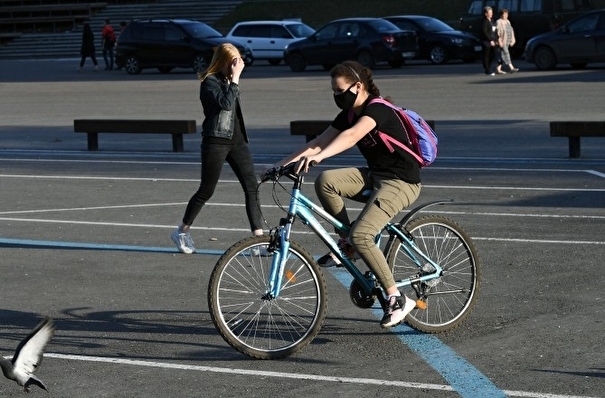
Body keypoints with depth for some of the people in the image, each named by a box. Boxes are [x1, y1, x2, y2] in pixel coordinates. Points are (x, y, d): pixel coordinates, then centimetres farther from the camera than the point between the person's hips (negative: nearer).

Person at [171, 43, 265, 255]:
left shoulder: (228, 79, 13)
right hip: (216, 141, -7)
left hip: (237, 140, 7)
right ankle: (181, 232, 22)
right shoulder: (210, 82, -9)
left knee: (252, 187, -5)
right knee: (206, 191, 3)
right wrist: (235, 79, -22)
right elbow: (225, 103, -26)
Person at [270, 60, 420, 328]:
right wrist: (283, 164, -7)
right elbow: (319, 142, 3)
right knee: (325, 181, -17)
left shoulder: (378, 110, -19)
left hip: (401, 182, -8)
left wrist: (318, 156, -53)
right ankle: (346, 244, -1)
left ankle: (397, 300, -13)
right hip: (375, 176, 8)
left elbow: (352, 135, -39)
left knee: (361, 236, -24)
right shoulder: (348, 114, 7)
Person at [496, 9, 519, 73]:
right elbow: (498, 33, -15)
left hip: (507, 41, 8)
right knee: (506, 54, -13)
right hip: (502, 41, -8)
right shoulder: (499, 22, -9)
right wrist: (500, 42, -21)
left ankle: (498, 69, 12)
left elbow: (511, 31, 19)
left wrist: (512, 40, 13)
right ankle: (511, 68, -21)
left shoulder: (507, 21, 16)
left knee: (502, 56, 8)